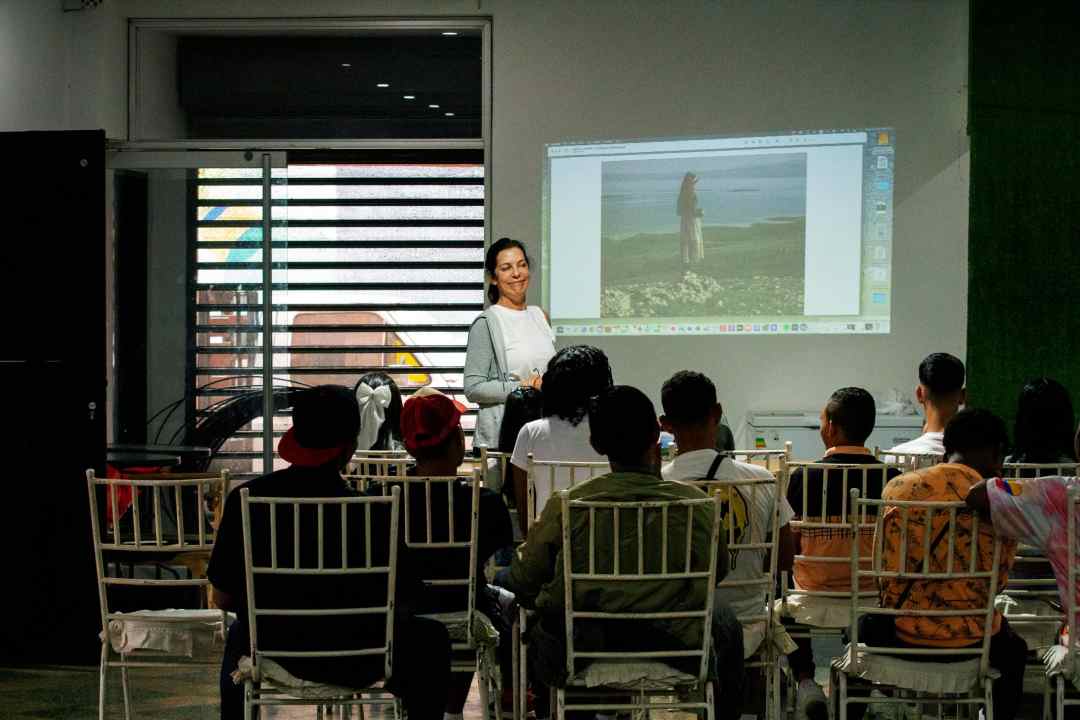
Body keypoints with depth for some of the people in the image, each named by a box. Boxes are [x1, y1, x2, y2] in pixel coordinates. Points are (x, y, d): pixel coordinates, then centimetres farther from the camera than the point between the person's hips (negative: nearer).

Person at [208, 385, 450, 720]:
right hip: (357, 665, -3)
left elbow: (222, 599, -3)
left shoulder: (245, 500, -12)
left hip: (273, 655, 3)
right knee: (431, 639, 26)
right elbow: (405, 604, -11)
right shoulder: (370, 514, -20)